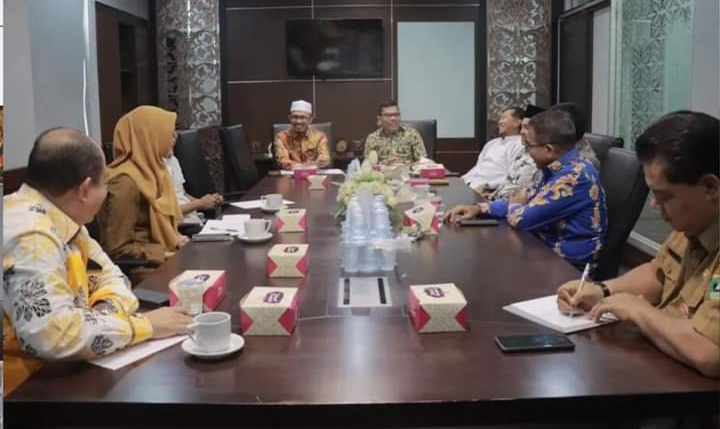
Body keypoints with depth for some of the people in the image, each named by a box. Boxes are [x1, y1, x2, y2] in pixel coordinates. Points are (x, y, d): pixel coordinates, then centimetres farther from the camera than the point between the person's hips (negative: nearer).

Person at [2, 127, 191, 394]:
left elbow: (107, 274, 10)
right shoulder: (30, 237, -26)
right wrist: (143, 325, -25)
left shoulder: (60, 218, 2)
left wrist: (110, 313, -11)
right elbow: (53, 335, -36)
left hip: (57, 367, 8)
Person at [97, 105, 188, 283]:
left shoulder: (151, 169, 7)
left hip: (163, 257, 8)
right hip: (146, 268, -8)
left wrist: (175, 237, 2)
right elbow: (117, 249, -19)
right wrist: (166, 255, -18)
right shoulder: (126, 182, -20)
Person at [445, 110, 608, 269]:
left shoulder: (573, 176, -26)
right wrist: (479, 208, 5)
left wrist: (514, 204, 0)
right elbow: (530, 201, 16)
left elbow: (520, 219, -24)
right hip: (550, 247, 8)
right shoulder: (560, 166, 5)